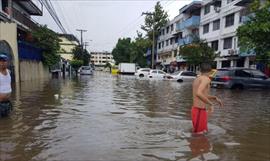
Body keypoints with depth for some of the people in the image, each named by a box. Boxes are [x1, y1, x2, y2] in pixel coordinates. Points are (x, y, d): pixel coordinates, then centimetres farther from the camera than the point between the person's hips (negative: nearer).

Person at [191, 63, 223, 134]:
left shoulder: (196, 79, 14)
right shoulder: (206, 79, -14)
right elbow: (198, 93, -31)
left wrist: (215, 98, 25)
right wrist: (211, 104, -21)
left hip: (196, 110, 9)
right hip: (200, 111, -9)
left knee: (204, 131, 22)